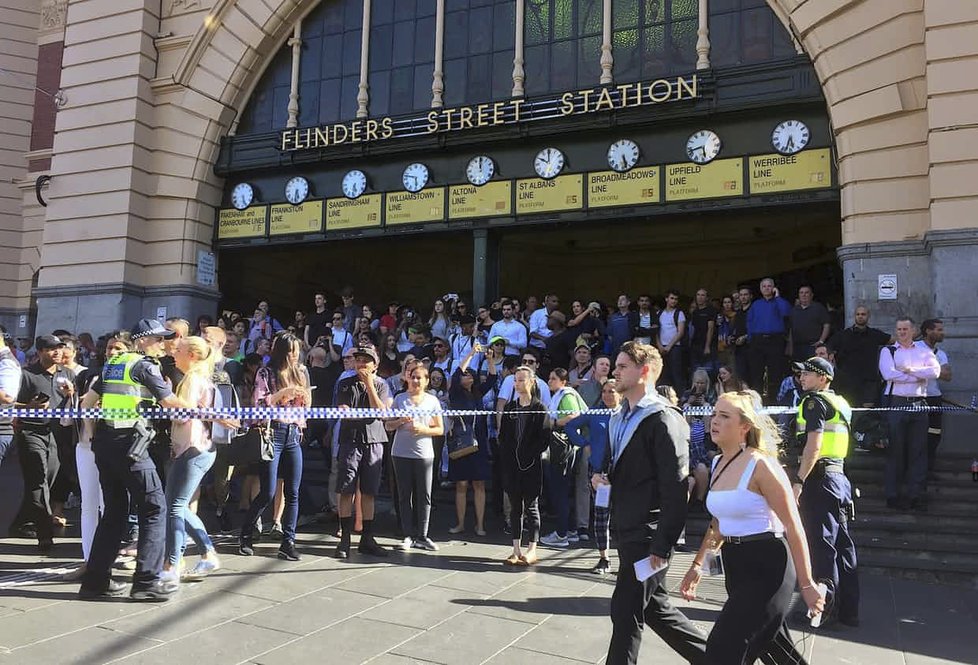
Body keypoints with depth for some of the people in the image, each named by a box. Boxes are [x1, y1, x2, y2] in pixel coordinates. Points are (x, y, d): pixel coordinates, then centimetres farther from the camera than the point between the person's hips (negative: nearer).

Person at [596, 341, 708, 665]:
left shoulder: (664, 419, -16)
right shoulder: (620, 418, 12)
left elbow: (675, 488, -19)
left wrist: (661, 545, -20)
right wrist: (605, 476, 3)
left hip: (648, 535, -9)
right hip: (627, 530, 9)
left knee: (626, 611, 0)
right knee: (654, 607, 17)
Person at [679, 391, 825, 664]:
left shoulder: (760, 464, -17)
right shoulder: (718, 463, 7)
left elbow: (793, 527, -15)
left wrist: (807, 584, -14)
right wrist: (698, 565, 16)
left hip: (766, 567, -8)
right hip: (735, 564, 8)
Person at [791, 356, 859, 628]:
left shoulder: (815, 402, -9)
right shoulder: (840, 403, 18)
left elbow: (814, 445, -19)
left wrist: (799, 481, -20)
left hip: (819, 478, -9)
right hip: (839, 476, 9)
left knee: (821, 543, -6)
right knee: (841, 543, 11)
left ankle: (825, 607, -3)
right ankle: (848, 610, 16)